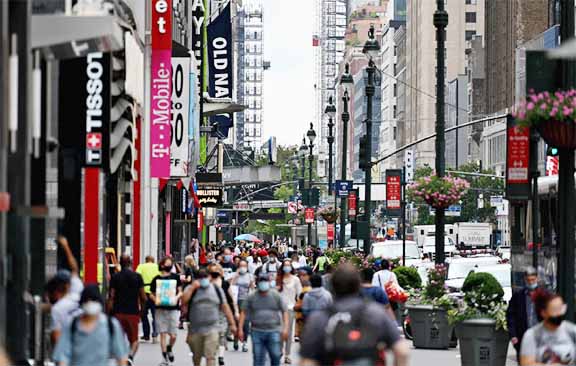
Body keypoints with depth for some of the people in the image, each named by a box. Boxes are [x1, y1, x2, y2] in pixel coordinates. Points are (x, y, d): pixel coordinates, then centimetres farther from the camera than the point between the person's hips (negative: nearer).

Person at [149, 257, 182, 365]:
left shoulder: (175, 277, 4)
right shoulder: (157, 279, 3)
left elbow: (180, 291, 9)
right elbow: (151, 294, 8)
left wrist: (177, 297, -11)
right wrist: (155, 300, -12)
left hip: (173, 309, 0)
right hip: (161, 309, 0)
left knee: (173, 335, -2)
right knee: (163, 334, 0)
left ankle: (169, 349, 30)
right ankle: (165, 357, 9)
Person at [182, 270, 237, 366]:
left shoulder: (217, 290, 6)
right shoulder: (191, 289, 3)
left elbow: (225, 307, 8)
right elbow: (184, 301, -15)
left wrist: (232, 324, 4)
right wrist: (193, 287, -17)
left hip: (212, 330, -1)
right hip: (195, 329, 1)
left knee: (210, 357, -12)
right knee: (196, 356, 14)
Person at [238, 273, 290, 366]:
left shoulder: (276, 296, 2)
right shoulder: (252, 297, 5)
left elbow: (285, 311, 2)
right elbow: (243, 312, 7)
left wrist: (285, 328, -9)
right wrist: (240, 329, -1)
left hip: (274, 331, -1)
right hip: (257, 331, 1)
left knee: (276, 356, -5)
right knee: (258, 358, 0)